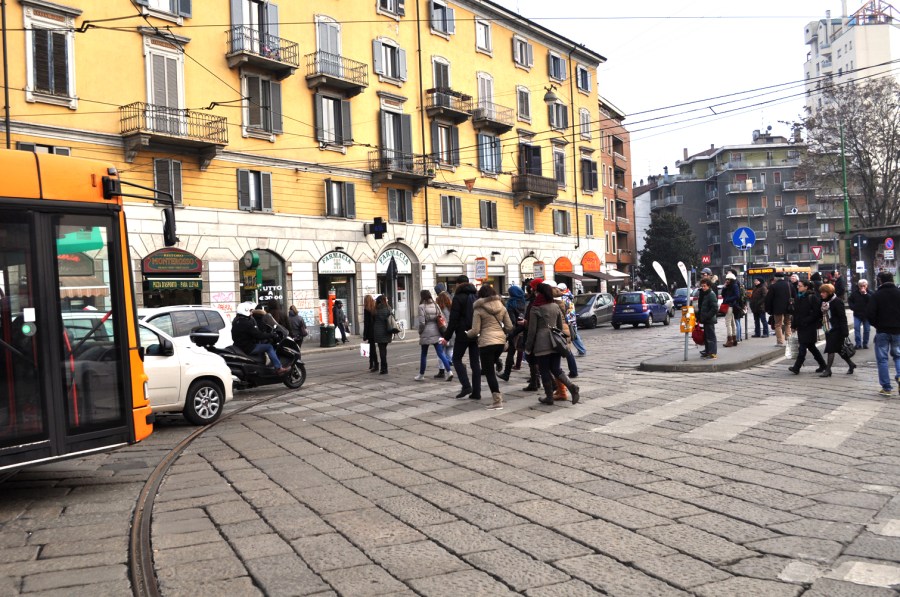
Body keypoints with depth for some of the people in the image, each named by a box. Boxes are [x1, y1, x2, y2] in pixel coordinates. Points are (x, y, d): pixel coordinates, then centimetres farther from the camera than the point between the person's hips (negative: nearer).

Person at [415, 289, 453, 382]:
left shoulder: (422, 307, -10)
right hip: (436, 333, 4)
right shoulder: (435, 305, 6)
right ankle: (449, 372, -9)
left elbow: (422, 322, -14)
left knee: (423, 354, 10)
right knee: (441, 353, 4)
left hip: (426, 334, -4)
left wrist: (420, 332, 2)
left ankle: (421, 375, 19)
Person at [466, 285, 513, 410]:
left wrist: (467, 333, 15)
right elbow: (509, 327, 10)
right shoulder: (501, 307, 10)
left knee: (488, 371, 1)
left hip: (486, 342, -5)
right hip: (501, 341, 6)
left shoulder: (479, 309, -4)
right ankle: (496, 395, 19)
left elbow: (475, 331, -6)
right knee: (490, 368, 24)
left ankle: (497, 400, -3)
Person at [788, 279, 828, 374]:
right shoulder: (799, 297, 12)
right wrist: (794, 325, 11)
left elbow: (816, 312, -15)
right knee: (811, 346, 15)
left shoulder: (812, 297, -11)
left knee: (803, 347, -9)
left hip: (809, 327, -8)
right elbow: (796, 312, 14)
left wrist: (806, 321, -18)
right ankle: (823, 365, 27)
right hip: (801, 326, 8)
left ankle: (796, 368, -9)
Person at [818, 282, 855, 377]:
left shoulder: (837, 302, -12)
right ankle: (851, 364, 29)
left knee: (831, 349, -7)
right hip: (828, 329, 8)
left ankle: (828, 370, -3)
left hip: (836, 330, -8)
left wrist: (844, 331, -19)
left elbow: (842, 317, -15)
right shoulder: (824, 302, 12)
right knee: (838, 349, 14)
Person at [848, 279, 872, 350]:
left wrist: (865, 294, -26)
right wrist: (853, 307, -5)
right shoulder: (854, 293, -3)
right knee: (856, 328, -8)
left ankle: (865, 343, 17)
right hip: (857, 314, 0)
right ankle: (858, 343, -7)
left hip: (867, 314, 0)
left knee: (867, 330, 6)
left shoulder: (869, 293, -6)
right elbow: (849, 301, 10)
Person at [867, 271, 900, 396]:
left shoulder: (877, 295, -9)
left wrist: (877, 325, 5)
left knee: (882, 359, 6)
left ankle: (886, 388, 5)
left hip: (882, 331, -3)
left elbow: (870, 315, -13)